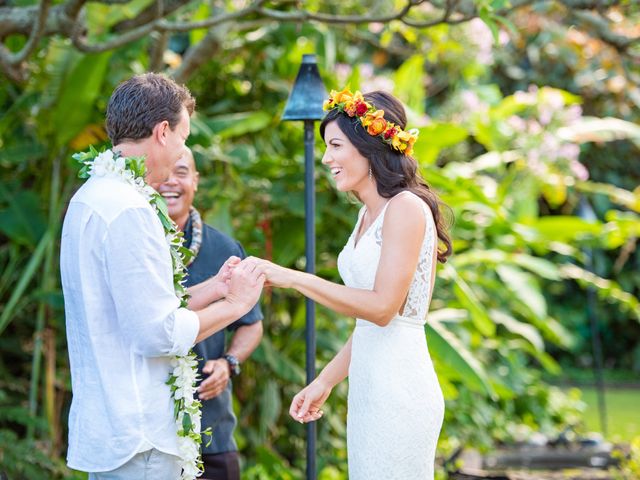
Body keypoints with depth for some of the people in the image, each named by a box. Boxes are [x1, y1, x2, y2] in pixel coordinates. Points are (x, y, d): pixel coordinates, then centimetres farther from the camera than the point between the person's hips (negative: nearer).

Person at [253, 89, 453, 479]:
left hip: (398, 388, -9)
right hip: (369, 385, 9)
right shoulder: (369, 215, 15)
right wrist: (325, 382, 17)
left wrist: (293, 278, -18)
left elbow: (382, 307, -19)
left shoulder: (406, 209, -12)